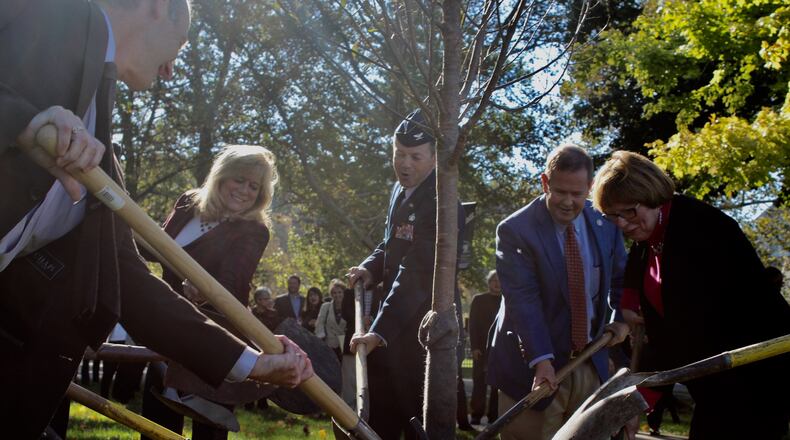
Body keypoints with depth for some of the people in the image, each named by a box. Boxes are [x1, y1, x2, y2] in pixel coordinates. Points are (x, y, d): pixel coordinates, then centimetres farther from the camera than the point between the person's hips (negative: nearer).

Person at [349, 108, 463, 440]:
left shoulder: (441, 204, -21)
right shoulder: (399, 191, 8)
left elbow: (416, 275, -27)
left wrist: (380, 331, -30)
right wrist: (371, 267, 0)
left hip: (425, 327, -9)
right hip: (395, 315, 9)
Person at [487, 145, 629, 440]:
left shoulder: (604, 225, 2)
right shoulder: (515, 230, -14)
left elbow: (620, 278, 19)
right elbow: (523, 300, -21)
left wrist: (622, 318, 3)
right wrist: (541, 360, -28)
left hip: (591, 367, 5)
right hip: (534, 367, -4)